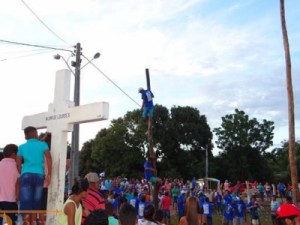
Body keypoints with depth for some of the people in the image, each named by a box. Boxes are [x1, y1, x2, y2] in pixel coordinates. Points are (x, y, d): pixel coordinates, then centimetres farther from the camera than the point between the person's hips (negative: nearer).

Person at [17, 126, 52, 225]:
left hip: (26, 175, 0)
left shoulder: (22, 147, 12)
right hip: (39, 175, 0)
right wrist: (49, 174, -5)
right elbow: (49, 158, -6)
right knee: (36, 201, 9)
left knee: (26, 201, 1)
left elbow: (18, 164, 7)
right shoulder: (43, 144, 8)